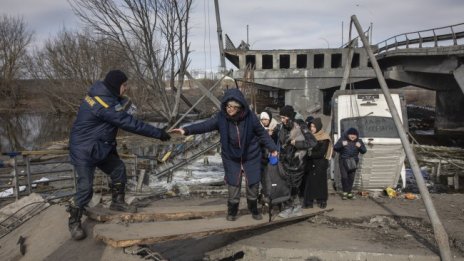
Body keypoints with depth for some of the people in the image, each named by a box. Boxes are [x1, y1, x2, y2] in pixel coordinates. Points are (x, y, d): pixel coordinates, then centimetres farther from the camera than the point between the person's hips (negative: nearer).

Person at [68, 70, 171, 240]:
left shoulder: (101, 94, 1)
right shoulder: (105, 104, -30)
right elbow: (130, 124, -29)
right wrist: (158, 133, -24)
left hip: (100, 147, 10)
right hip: (84, 151, -10)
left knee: (118, 169, 12)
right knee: (85, 187, -5)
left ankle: (117, 202, 30)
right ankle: (74, 222, 14)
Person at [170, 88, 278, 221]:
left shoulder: (250, 117, -19)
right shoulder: (221, 117, -18)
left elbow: (262, 133, -6)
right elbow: (205, 125, -25)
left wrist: (272, 148, -2)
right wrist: (187, 130, -39)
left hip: (251, 157, 0)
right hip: (231, 158, 0)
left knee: (253, 185, 11)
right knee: (233, 185, 7)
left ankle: (254, 209, 37)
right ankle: (232, 211, 32)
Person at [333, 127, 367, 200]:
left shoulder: (359, 141, 2)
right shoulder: (342, 139, -6)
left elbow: (364, 151, 3)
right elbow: (335, 148, -9)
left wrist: (360, 146, -19)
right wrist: (341, 144, -27)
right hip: (343, 161, -2)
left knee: (351, 177, 4)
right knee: (344, 176, -10)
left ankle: (349, 192, 15)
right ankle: (345, 192, 4)